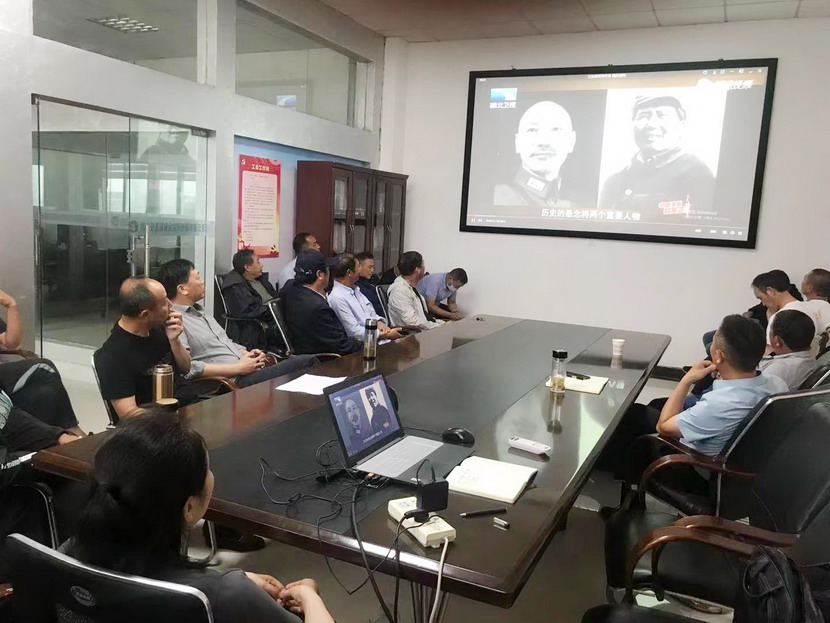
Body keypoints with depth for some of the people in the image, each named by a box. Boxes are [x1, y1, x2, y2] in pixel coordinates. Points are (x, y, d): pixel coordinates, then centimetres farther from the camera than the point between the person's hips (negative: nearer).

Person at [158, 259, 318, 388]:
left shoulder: (199, 311, 21)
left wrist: (248, 354, 5)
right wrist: (238, 368, -17)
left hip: (248, 370, 9)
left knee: (308, 361, -10)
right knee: (304, 363, -22)